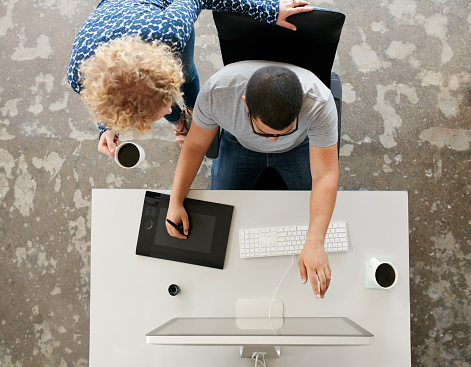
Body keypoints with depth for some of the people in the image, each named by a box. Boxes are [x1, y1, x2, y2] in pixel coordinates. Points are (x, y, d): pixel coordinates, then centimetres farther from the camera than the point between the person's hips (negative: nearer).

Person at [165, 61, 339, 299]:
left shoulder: (319, 103, -42)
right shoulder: (215, 92, -39)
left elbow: (325, 176, -39)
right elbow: (195, 146, -21)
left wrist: (314, 244, -49)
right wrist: (175, 203, -27)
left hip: (298, 146, 0)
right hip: (240, 144, 1)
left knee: (319, 218, -4)